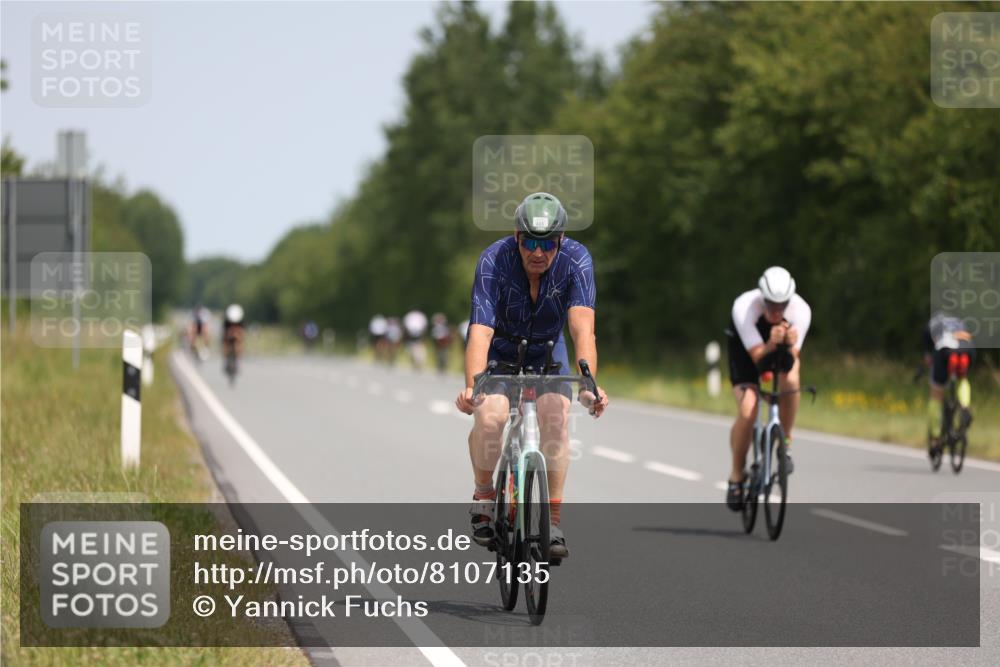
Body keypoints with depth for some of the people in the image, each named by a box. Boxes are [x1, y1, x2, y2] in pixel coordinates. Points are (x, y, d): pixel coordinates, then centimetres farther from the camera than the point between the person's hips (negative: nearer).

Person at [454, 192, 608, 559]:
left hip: (546, 349, 1)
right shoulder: (494, 261, -30)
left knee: (556, 416, -24)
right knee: (490, 415, -27)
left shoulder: (576, 260, -27)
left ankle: (553, 522, -15)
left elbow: (582, 327, -37)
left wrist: (588, 384, -52)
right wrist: (472, 386, -54)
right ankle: (484, 496, 0)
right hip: (498, 348, -1)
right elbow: (480, 332, -38)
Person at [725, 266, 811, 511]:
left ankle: (785, 444, -11)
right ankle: (736, 476, -2)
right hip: (746, 353, -1)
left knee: (790, 379, -34)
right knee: (747, 411, -22)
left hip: (782, 353, 1)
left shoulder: (801, 310, -30)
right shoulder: (744, 307, -34)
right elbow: (758, 357, -35)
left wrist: (790, 346, -50)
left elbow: (791, 360, -29)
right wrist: (771, 344, -54)